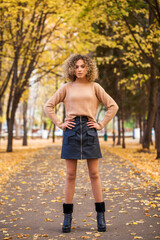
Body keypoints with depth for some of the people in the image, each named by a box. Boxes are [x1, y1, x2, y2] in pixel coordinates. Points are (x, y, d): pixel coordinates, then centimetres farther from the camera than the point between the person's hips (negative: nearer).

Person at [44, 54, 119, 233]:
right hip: (71, 131, 0)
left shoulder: (95, 87, 8)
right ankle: (67, 216, 9)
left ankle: (100, 215, 9)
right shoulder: (66, 88, 9)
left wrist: (101, 124, 0)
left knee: (94, 173, 2)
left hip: (89, 130, 0)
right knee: (70, 174, 2)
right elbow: (48, 106, 10)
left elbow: (113, 106, 7)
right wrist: (59, 124, 1)